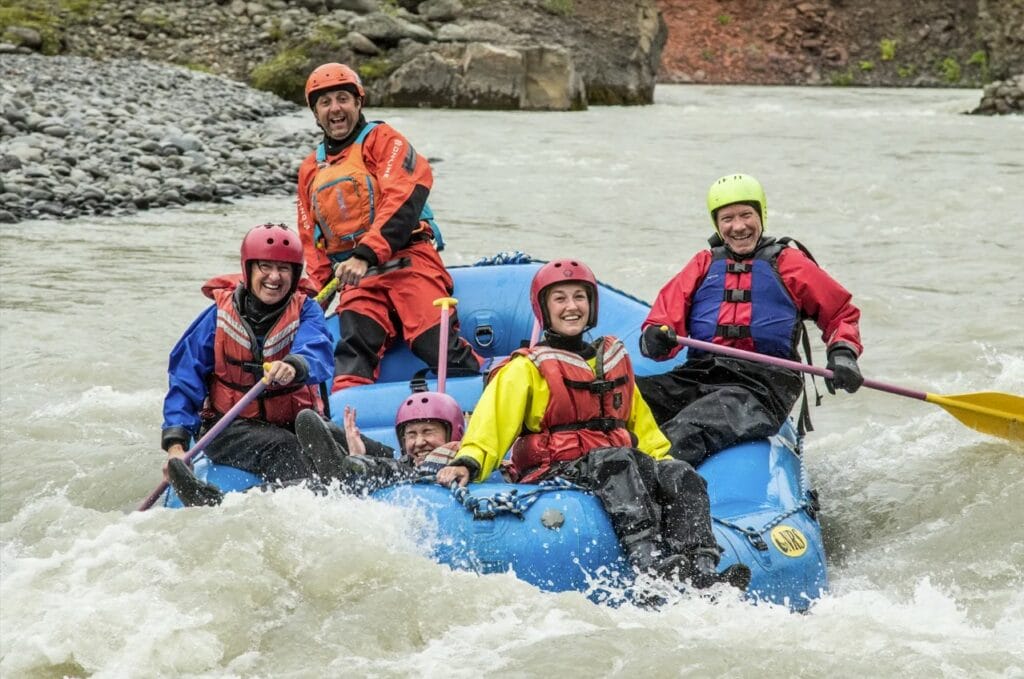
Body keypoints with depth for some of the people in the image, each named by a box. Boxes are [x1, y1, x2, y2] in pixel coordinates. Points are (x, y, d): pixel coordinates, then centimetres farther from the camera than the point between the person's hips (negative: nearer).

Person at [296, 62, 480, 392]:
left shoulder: (382, 139, 5)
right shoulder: (310, 169, 24)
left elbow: (401, 203, -11)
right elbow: (311, 241, 26)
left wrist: (365, 255, -22)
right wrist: (319, 291, 10)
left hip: (407, 262, -5)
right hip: (356, 278, 5)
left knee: (436, 344, -19)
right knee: (353, 350, -18)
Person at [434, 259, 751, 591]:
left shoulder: (614, 359, 24)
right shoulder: (526, 369, 7)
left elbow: (642, 425, 28)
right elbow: (491, 423, -7)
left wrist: (663, 463, 13)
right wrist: (468, 463, -26)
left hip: (626, 465, 5)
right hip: (552, 473, -5)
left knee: (681, 476, -22)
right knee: (616, 460, -35)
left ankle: (700, 574, -40)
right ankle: (649, 562, -53)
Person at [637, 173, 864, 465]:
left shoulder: (788, 263, 14)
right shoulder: (704, 264, 22)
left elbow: (841, 313, 19)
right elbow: (663, 319, 11)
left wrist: (843, 354, -1)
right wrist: (656, 338, -13)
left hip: (763, 383, -4)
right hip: (698, 375, 4)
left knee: (684, 434, -39)